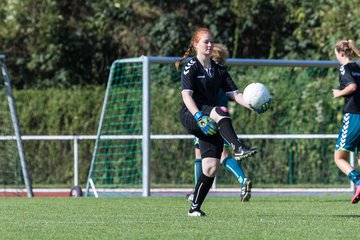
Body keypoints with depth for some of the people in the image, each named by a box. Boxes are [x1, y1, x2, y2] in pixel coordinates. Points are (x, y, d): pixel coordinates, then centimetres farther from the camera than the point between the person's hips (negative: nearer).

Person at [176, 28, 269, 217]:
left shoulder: (218, 70, 16)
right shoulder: (190, 67, -2)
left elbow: (234, 93, 9)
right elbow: (186, 94, -17)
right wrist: (198, 116, -33)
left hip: (210, 124, 6)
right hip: (190, 116, -6)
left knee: (211, 168, -5)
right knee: (221, 112, -36)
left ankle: (195, 208, 4)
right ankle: (238, 148, -53)